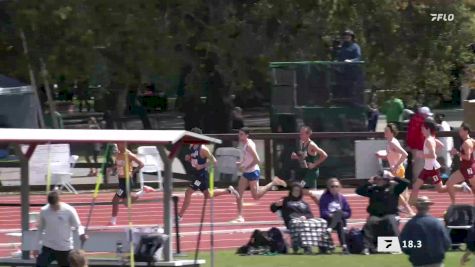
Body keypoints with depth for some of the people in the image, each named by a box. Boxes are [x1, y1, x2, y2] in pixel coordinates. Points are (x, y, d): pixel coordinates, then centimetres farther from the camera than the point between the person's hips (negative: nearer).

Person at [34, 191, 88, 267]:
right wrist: (37, 247, 8)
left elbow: (78, 226, -3)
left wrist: (81, 234, -27)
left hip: (65, 249, -1)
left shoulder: (69, 211, -12)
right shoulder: (44, 211, -6)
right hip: (48, 247, 1)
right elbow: (40, 229, 8)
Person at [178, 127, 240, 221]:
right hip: (196, 174, 10)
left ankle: (180, 216, -7)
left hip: (202, 174, -10)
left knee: (188, 193, -13)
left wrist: (202, 166, -26)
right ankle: (229, 190, 36)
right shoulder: (191, 147, 4)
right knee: (207, 195, 22)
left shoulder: (203, 149, -20)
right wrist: (188, 158, -3)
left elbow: (213, 161, -18)